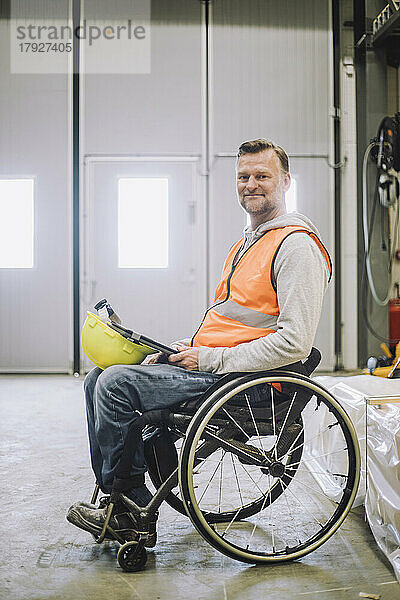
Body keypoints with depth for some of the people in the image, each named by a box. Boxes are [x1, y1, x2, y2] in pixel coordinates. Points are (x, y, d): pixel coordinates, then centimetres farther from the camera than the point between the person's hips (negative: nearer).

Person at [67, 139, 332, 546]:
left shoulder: (297, 246, -12)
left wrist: (210, 359, -17)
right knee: (98, 381, 3)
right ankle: (124, 501, 4)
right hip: (210, 364, 10)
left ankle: (131, 512, -4)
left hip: (245, 378, -10)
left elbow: (295, 343, -21)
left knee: (116, 384, -20)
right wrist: (180, 351, 9)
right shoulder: (248, 241, 21)